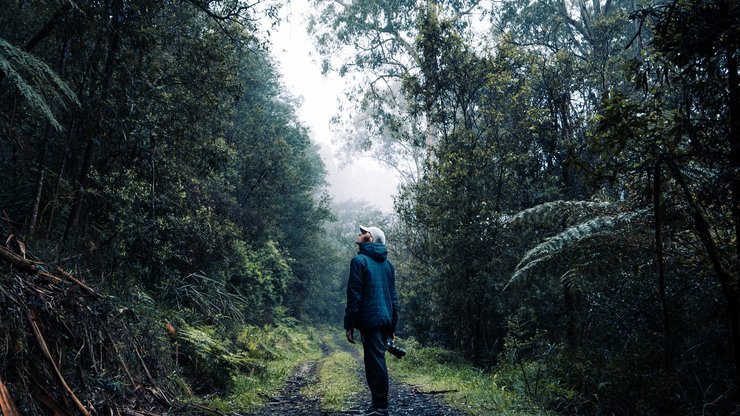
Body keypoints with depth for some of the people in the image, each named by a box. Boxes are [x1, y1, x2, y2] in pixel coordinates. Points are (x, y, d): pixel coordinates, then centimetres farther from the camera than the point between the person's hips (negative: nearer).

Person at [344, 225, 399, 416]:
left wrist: (349, 324, -8)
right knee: (377, 360, 15)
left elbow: (354, 295, -12)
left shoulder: (360, 260, -7)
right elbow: (393, 296, 15)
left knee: (375, 361, -4)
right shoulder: (387, 263, 15)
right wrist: (393, 325, 18)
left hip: (370, 319, -7)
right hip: (385, 319, 7)